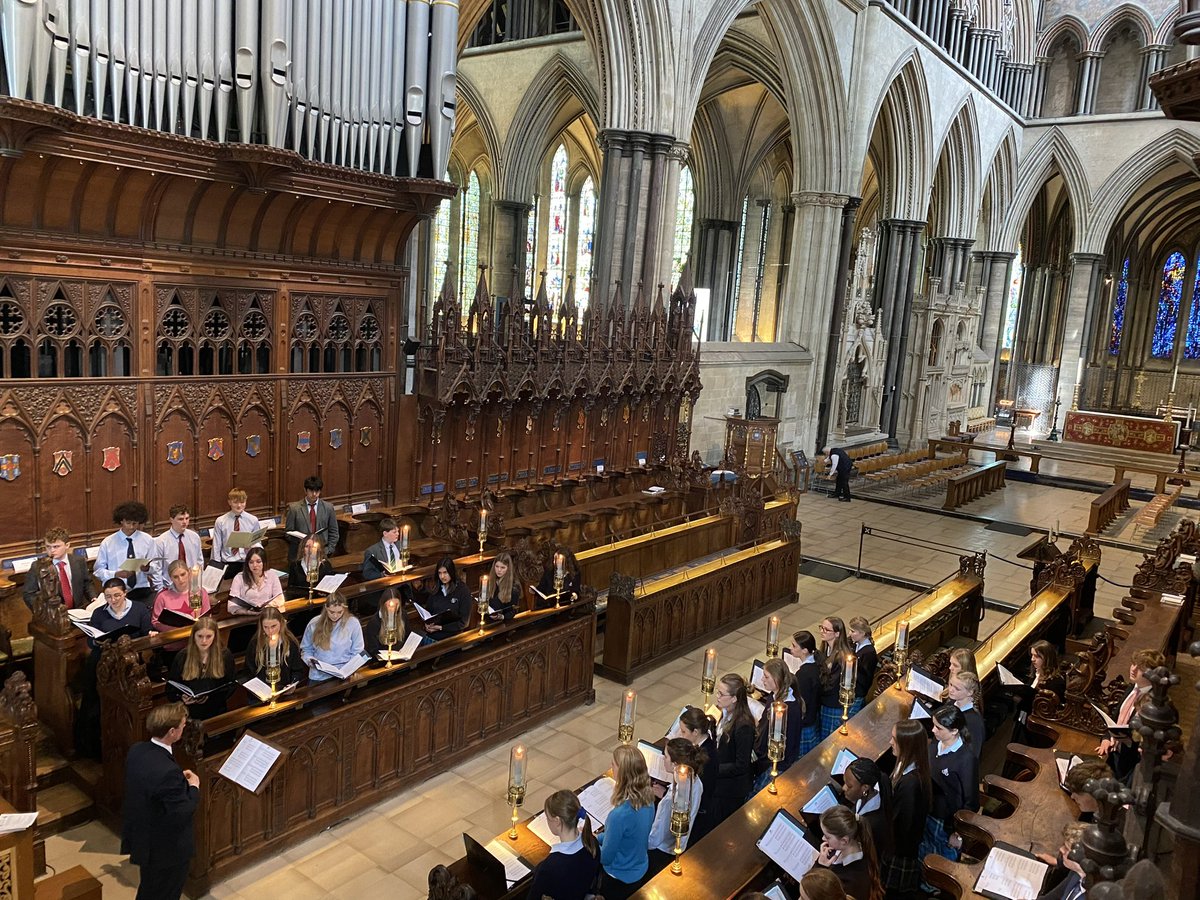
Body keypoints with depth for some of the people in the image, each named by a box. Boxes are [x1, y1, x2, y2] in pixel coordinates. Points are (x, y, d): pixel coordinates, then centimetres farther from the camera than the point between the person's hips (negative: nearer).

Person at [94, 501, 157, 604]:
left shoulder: (147, 540, 8)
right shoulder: (107, 543, 5)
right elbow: (98, 570, 5)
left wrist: (148, 568, -11)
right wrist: (116, 574, -13)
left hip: (142, 591, 1)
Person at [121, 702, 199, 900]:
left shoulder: (136, 750, -11)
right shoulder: (168, 772, -37)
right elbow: (183, 813, -27)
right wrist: (194, 787, -12)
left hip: (142, 837, 8)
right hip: (166, 847, -8)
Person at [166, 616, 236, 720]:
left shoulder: (225, 655, 3)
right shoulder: (182, 657, 4)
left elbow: (232, 684, 5)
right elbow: (171, 689, 8)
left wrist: (211, 697, -11)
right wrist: (181, 698, -14)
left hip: (217, 712, 0)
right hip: (190, 714, 0)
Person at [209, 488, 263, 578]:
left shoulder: (253, 520, 8)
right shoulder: (220, 521, 6)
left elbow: (258, 543, 14)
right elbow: (216, 546, 7)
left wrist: (253, 546, -10)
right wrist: (218, 567, 0)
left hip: (247, 563, 0)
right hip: (228, 564, 0)